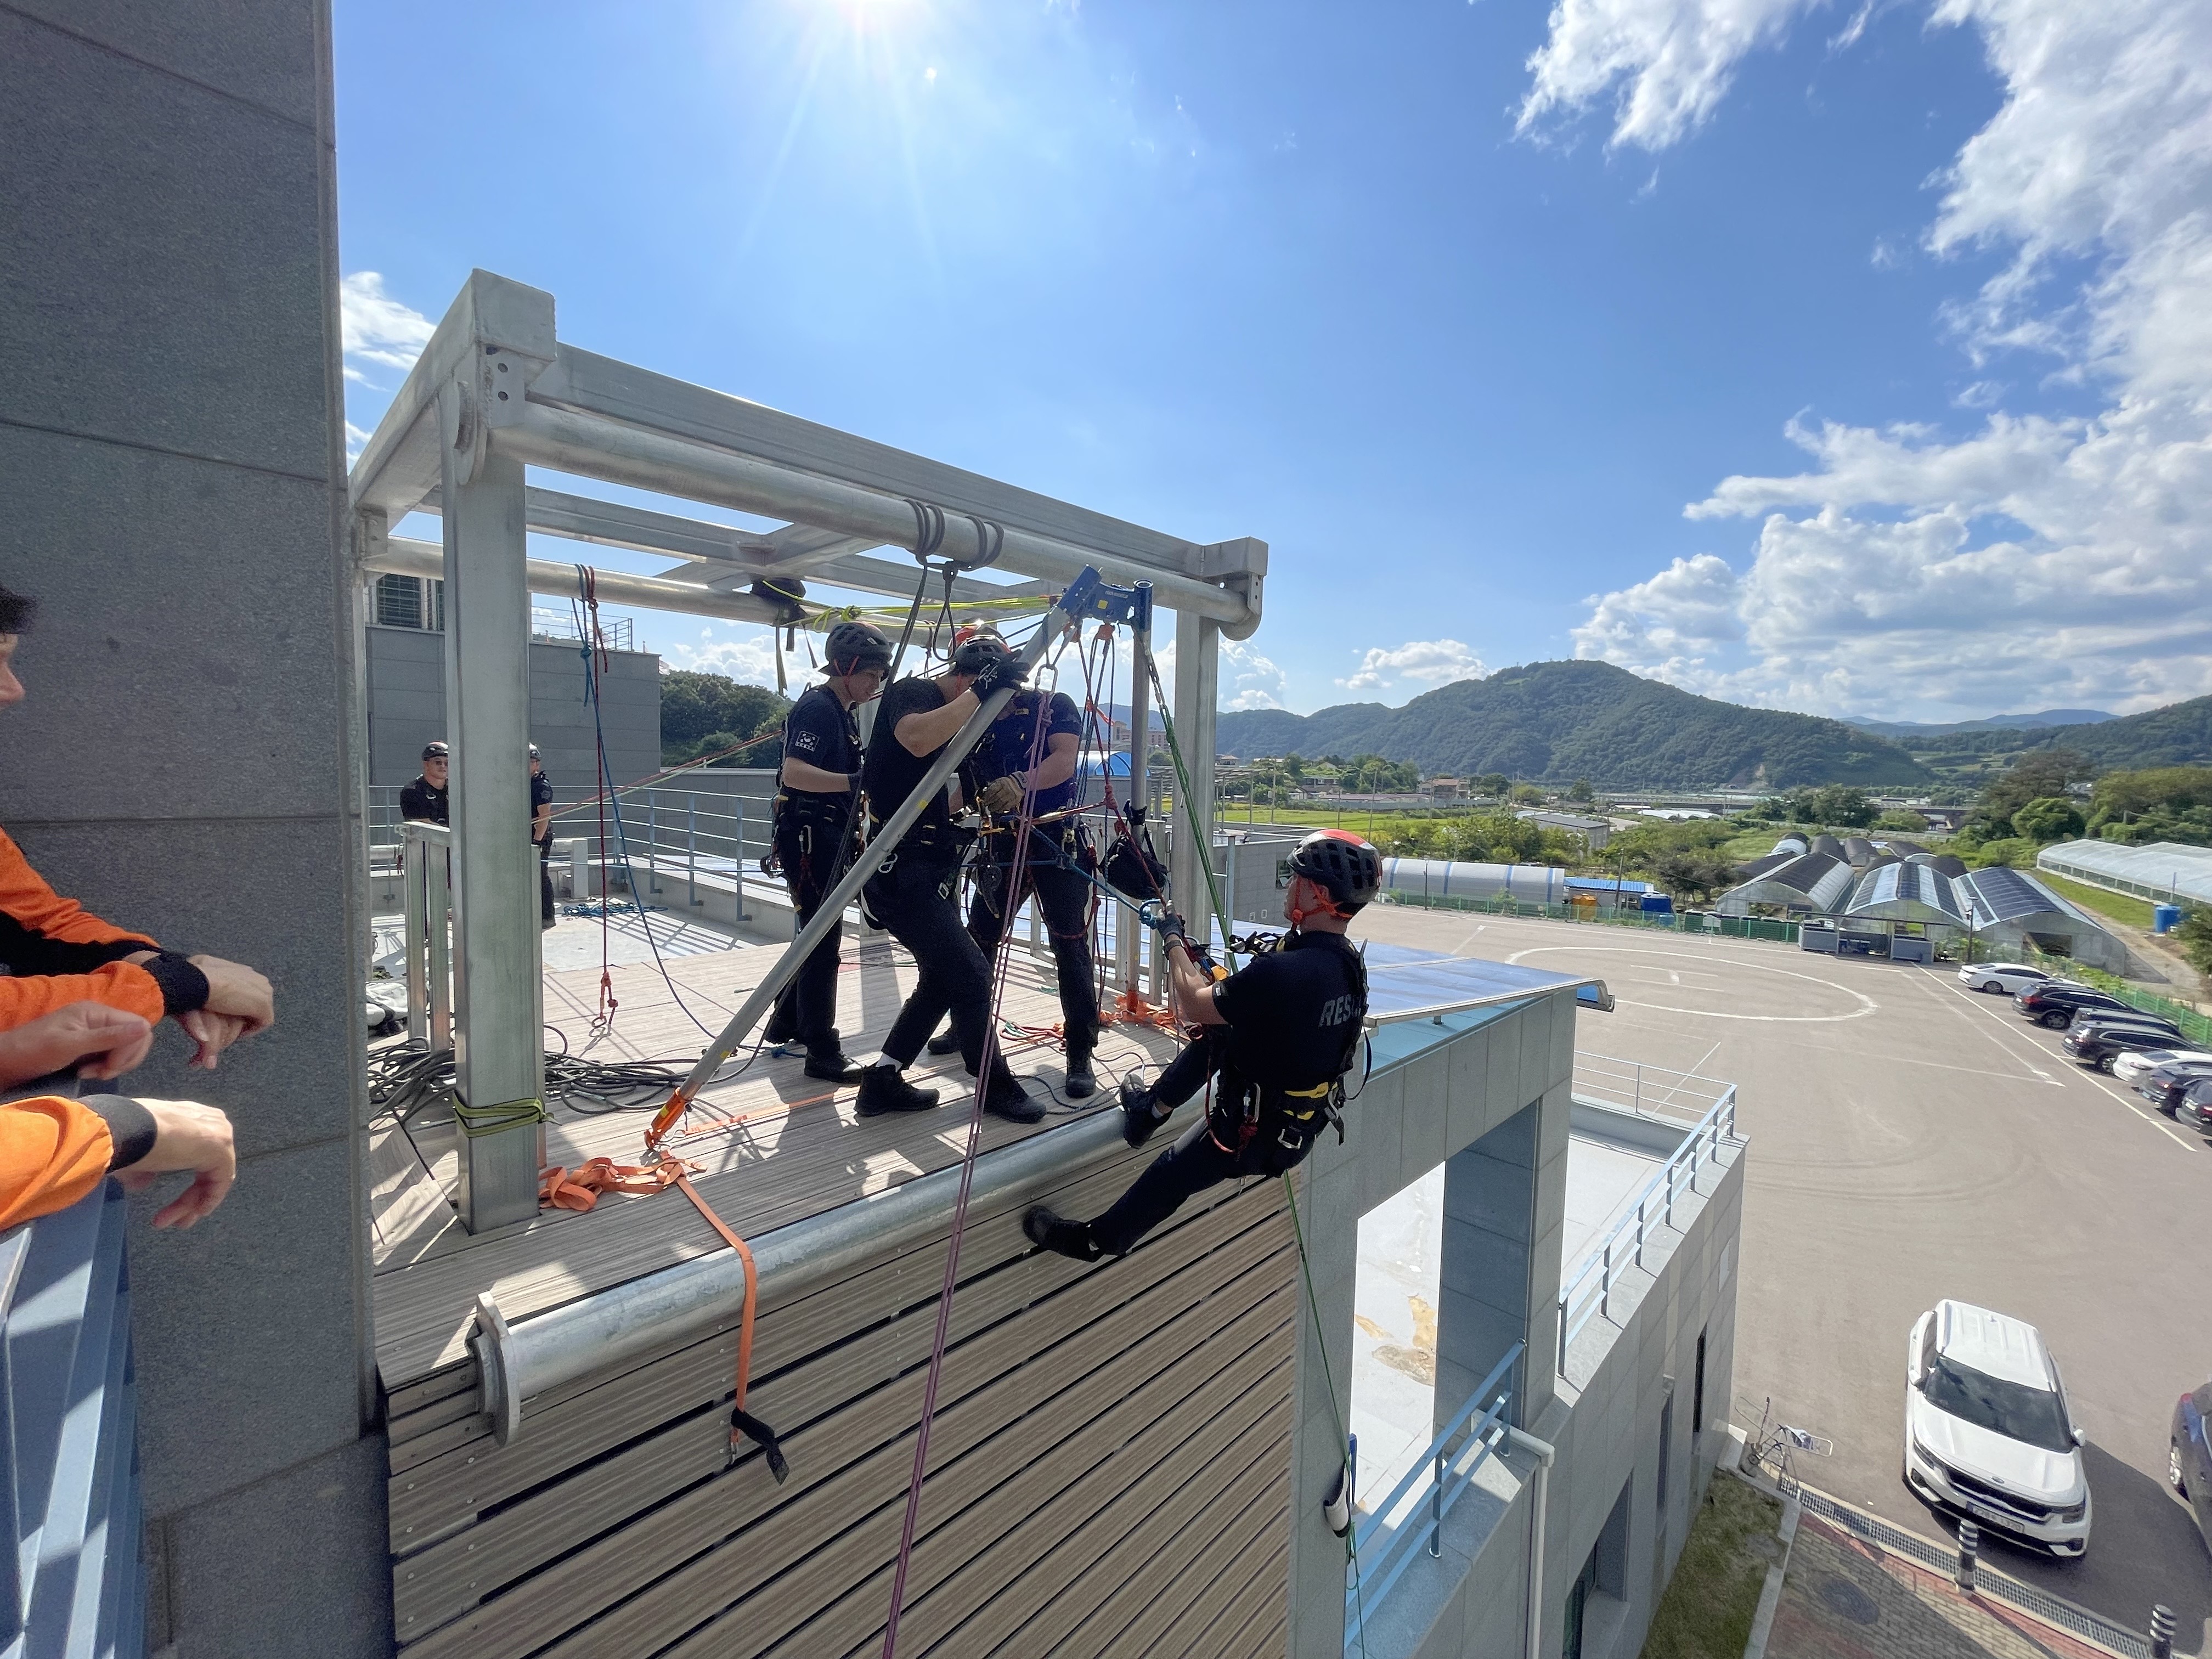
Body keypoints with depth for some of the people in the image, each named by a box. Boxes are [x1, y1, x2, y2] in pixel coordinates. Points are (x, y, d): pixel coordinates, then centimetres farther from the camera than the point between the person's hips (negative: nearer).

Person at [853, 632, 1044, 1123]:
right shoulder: (911, 691, -10)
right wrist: (982, 690, -29)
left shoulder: (953, 713, 16)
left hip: (928, 867, 10)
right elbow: (917, 740, -35)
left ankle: (882, 1081, 22)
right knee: (971, 974, -5)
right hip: (900, 867, -10)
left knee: (942, 977, 14)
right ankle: (995, 1085, 12)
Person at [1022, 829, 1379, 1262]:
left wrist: (1174, 942, -5)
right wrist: (1219, 984, 5)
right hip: (1305, 1122, 7)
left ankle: (1097, 1239, 37)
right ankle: (1153, 1107, 34)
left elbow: (1192, 1006, -19)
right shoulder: (1349, 962, -7)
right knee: (1218, 1031, 17)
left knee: (1169, 1175, 13)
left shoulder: (1284, 971, -34)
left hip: (1258, 1134, -7)